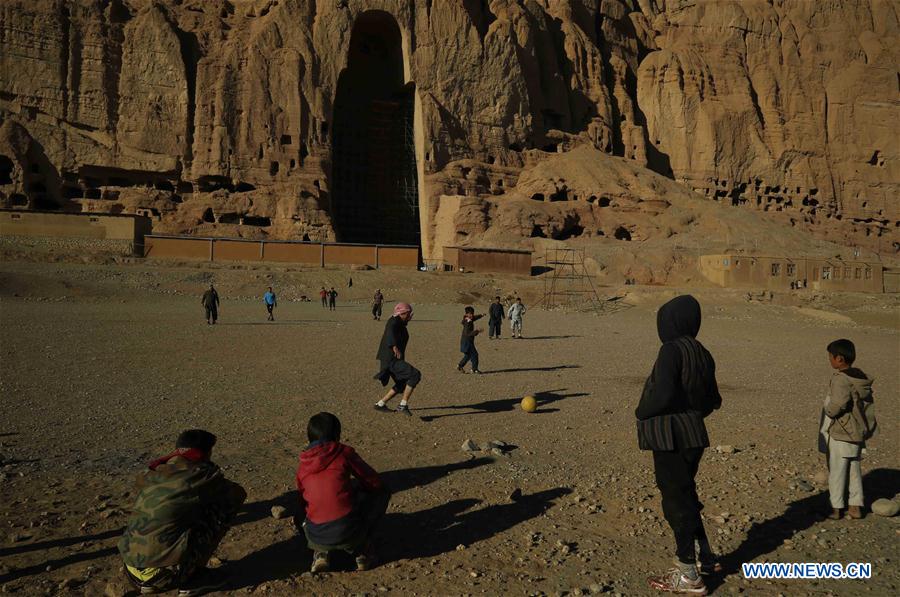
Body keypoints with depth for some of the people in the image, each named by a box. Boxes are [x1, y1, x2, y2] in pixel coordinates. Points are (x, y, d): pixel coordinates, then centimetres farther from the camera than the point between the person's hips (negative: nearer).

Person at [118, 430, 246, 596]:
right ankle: (191, 579, 7)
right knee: (223, 507, 2)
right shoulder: (201, 475, -7)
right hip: (165, 575, -7)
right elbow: (239, 493, 9)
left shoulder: (151, 475, 10)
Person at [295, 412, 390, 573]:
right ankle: (361, 550, 16)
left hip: (317, 538, 4)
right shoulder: (344, 452, 2)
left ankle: (321, 552, 13)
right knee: (381, 492, 19)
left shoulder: (302, 466, 13)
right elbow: (375, 483, 6)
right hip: (349, 532, -4)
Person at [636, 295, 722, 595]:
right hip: (694, 436, 8)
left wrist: (641, 412, -9)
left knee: (676, 502, 4)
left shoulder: (672, 350, -18)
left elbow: (662, 394, -26)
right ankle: (706, 558, 36)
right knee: (686, 497, 23)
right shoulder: (703, 354, 7)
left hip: (670, 438, -8)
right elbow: (711, 400, 14)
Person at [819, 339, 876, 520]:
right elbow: (868, 402, 10)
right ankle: (856, 506, 23)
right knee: (854, 470, 16)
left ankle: (836, 508, 13)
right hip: (857, 432, 8)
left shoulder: (840, 379, -20)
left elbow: (838, 403, -31)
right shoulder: (861, 379, 6)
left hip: (839, 433, -8)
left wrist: (828, 410, -12)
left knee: (836, 471, 4)